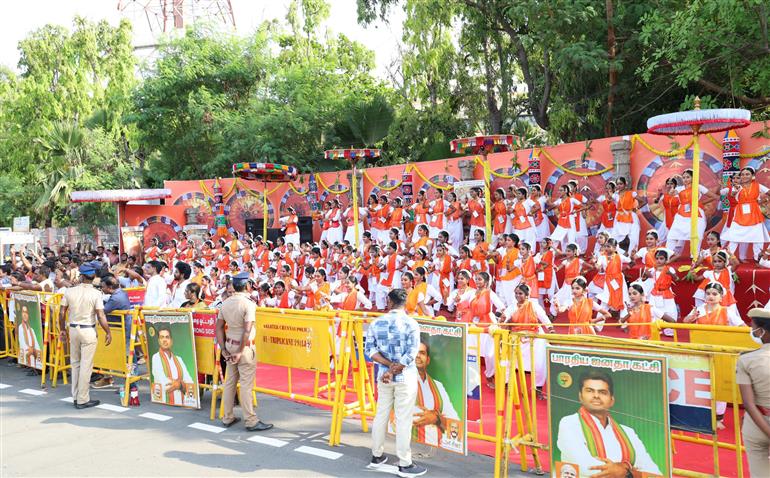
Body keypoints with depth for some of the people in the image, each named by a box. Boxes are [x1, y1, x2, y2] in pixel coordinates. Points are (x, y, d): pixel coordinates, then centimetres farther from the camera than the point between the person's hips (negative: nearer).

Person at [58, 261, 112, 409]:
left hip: (73, 329, 4)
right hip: (88, 331, -4)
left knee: (75, 364, 17)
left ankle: (76, 397, 24)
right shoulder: (96, 294, -13)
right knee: (86, 365, 2)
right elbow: (101, 317, -14)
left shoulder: (69, 291, -2)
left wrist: (62, 329, 16)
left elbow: (62, 313, 2)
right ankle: (82, 400, 6)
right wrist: (108, 333, -2)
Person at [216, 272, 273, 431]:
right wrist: (241, 352, -16)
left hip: (230, 345, 7)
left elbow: (219, 327, 7)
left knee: (230, 382, 14)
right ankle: (251, 421, 4)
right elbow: (247, 330, -22)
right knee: (246, 385, -2)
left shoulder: (226, 303, 5)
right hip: (244, 346, -7)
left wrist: (223, 349, 8)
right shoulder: (249, 304, -16)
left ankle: (227, 418, 23)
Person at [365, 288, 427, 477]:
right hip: (405, 377, -4)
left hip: (383, 376, 4)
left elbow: (370, 350, -4)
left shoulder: (376, 323, 1)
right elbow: (411, 354, -16)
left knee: (381, 415, 15)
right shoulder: (411, 323, -10)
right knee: (403, 420, 0)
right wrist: (394, 370, -12)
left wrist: (389, 365, -10)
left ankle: (377, 456, 26)